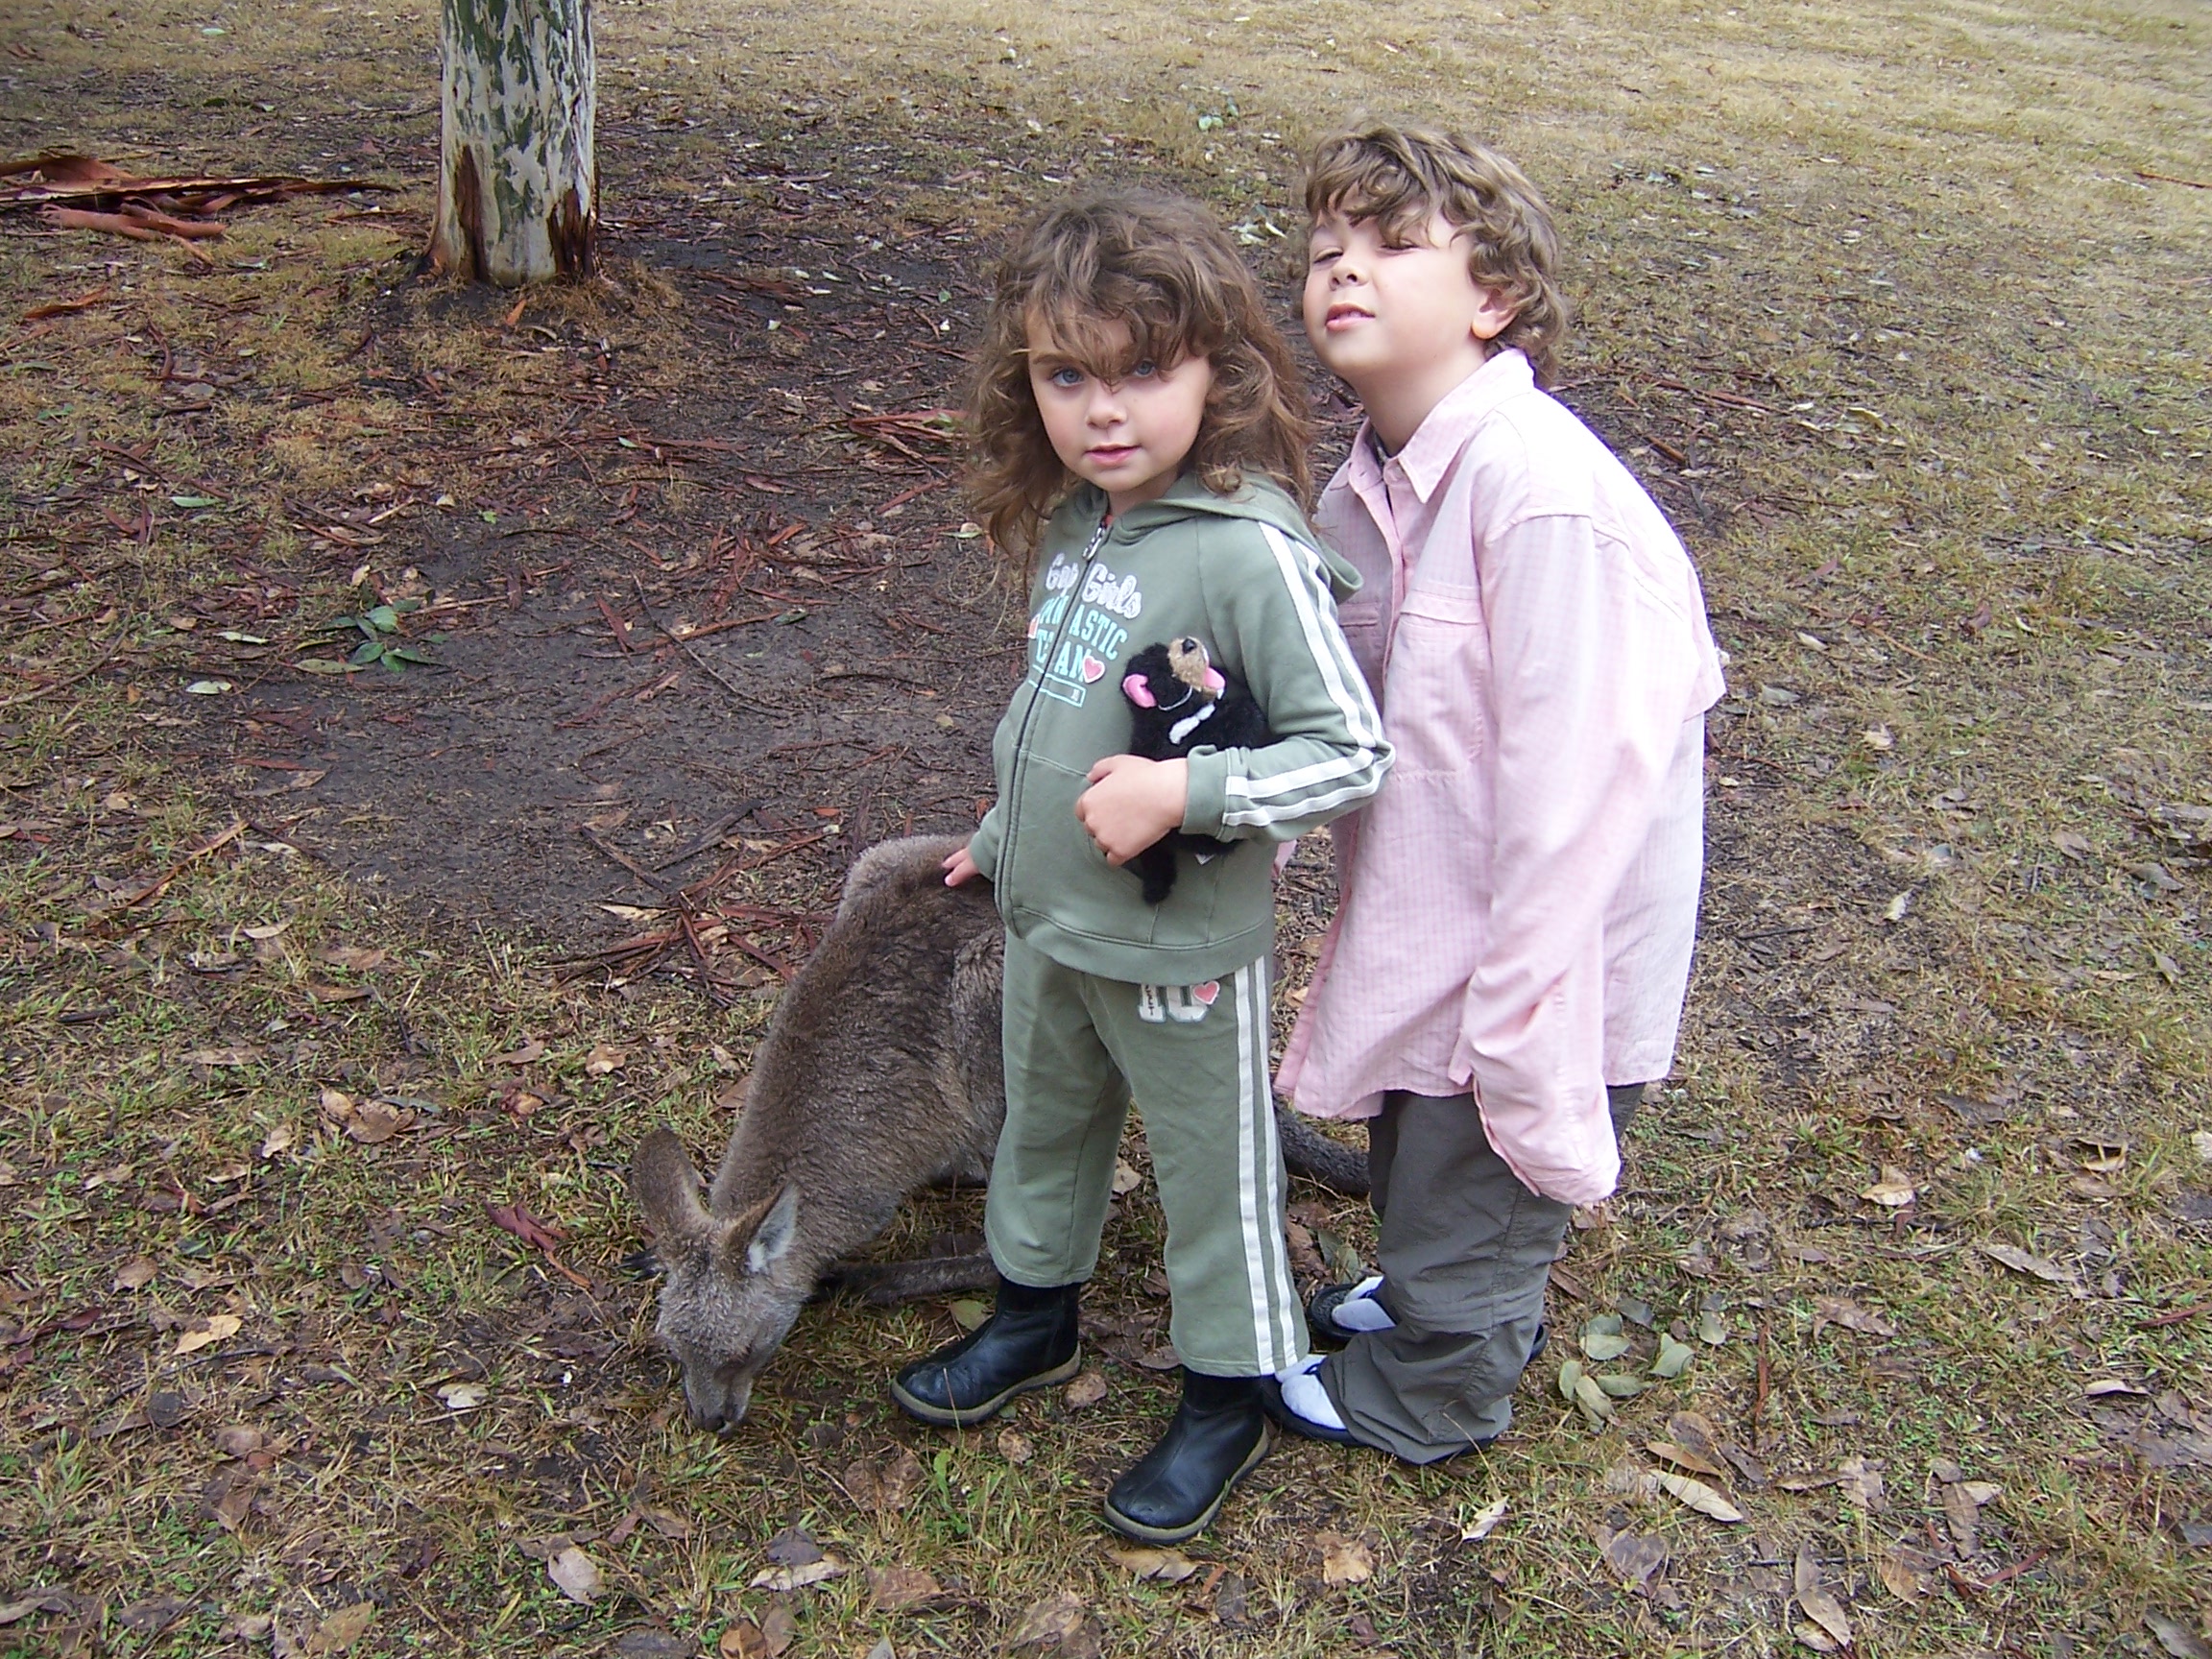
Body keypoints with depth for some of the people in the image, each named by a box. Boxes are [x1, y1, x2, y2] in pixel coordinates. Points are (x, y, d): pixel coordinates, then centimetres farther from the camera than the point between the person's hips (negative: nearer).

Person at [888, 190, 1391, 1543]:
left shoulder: (1252, 552, -25)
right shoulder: (1070, 519, -1)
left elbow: (1356, 753, -24)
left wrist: (1184, 793, -31)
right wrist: (1005, 837, 22)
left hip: (1180, 949, -8)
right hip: (1044, 919, 8)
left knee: (1216, 1176, 14)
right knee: (1044, 1129, 27)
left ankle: (1230, 1399, 37)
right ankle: (1038, 1316, 53)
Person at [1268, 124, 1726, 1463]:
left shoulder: (1541, 492, -30)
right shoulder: (1368, 487, -1)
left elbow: (1573, 786, -29)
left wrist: (1517, 1030, -25)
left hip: (1541, 955, -8)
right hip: (1432, 924, 8)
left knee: (1468, 1195, 17)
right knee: (1414, 1161, 30)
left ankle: (1430, 1396, 47)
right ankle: (1461, 1306, 61)